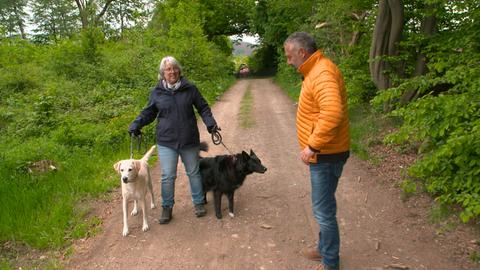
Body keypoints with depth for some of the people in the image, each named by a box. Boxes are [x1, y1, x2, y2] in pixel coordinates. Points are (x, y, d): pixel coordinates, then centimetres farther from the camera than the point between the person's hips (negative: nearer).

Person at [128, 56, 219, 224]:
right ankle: (167, 207, 22)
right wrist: (136, 124, -6)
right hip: (166, 141, 0)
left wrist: (210, 122, -10)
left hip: (189, 140, 1)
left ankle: (198, 203, 32)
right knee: (168, 176, 2)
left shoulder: (190, 88, -1)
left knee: (193, 172, 14)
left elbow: (203, 107, 5)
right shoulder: (157, 92, 0)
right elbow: (148, 112, 10)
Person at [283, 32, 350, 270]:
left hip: (326, 156, -10)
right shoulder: (315, 71, 12)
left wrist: (312, 146, -27)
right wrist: (313, 146, 14)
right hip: (322, 153, 10)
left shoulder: (323, 73, -21)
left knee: (324, 211, 3)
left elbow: (332, 113, -36)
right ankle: (324, 249, 41)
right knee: (324, 208, 23)